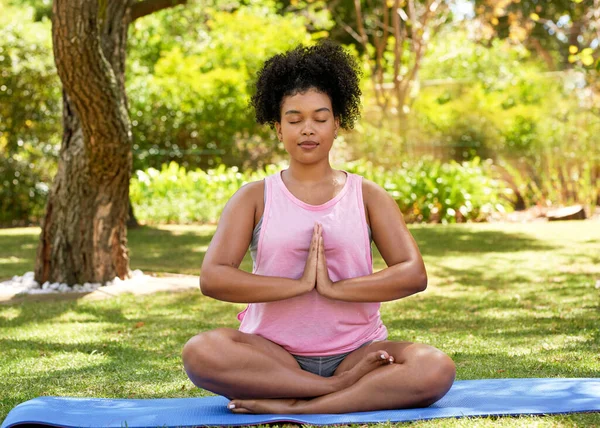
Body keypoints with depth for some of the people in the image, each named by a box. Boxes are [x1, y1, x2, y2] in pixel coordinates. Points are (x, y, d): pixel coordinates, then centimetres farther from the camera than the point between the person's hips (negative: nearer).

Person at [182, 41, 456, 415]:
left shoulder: (368, 197, 9)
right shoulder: (255, 199, 7)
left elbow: (413, 274, -4)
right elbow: (213, 278, -8)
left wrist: (333, 287, -16)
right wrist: (300, 285, -17)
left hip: (356, 351, 1)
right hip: (273, 353, -1)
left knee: (436, 369, -28)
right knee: (201, 352, -32)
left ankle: (291, 405, -27)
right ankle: (347, 388, -25)